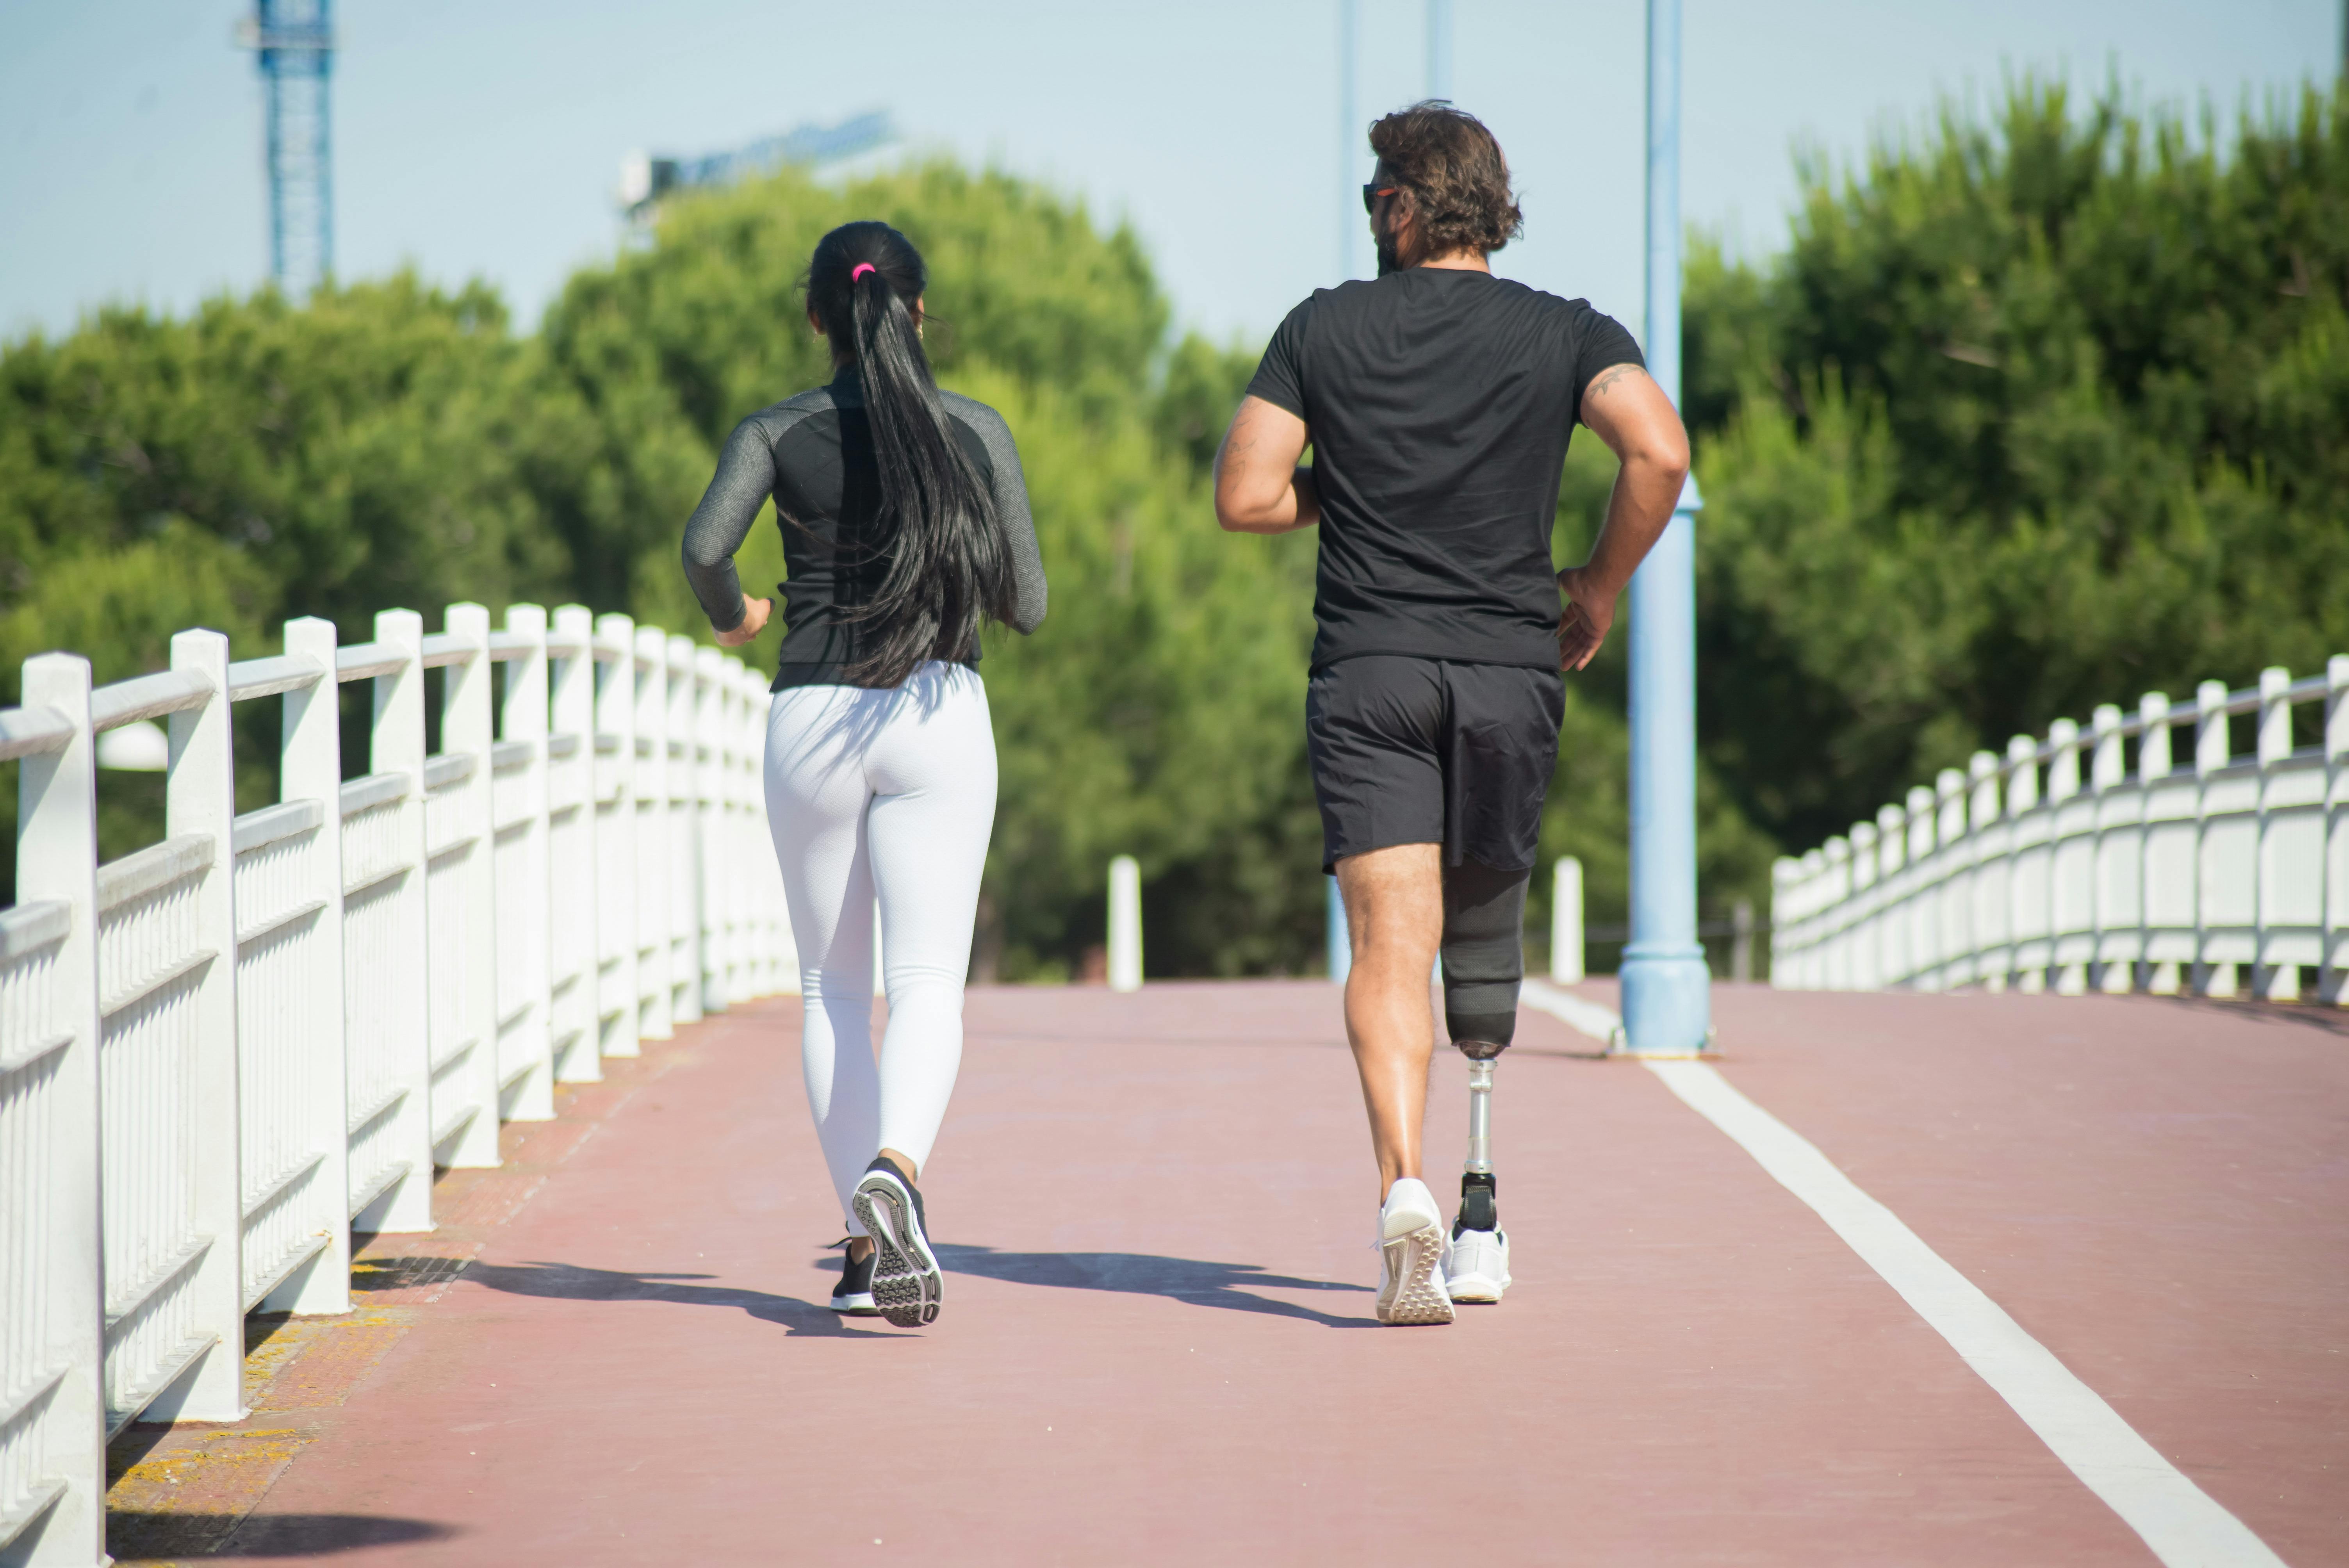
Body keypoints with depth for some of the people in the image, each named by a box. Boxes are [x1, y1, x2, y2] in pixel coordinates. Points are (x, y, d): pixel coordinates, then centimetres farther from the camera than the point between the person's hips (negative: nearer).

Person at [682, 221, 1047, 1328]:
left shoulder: (778, 433, 1)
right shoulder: (976, 431, 2)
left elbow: (704, 543, -16)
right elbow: (1027, 606, 3)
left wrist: (730, 616, 6)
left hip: (812, 718, 1)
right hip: (941, 716, -1)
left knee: (832, 988, 13)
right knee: (927, 982, -7)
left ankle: (865, 1242, 11)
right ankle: (895, 1166, -36)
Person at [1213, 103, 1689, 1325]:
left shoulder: (1324, 329, 4)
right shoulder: (1564, 333, 4)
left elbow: (1243, 497, 0)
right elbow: (1659, 453, -12)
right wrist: (1598, 588, 2)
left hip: (1367, 673, -1)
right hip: (1510, 667, 1)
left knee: (1390, 939, -8)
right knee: (1482, 930, 17)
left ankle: (1403, 1181, -31)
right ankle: (1481, 1226, 23)